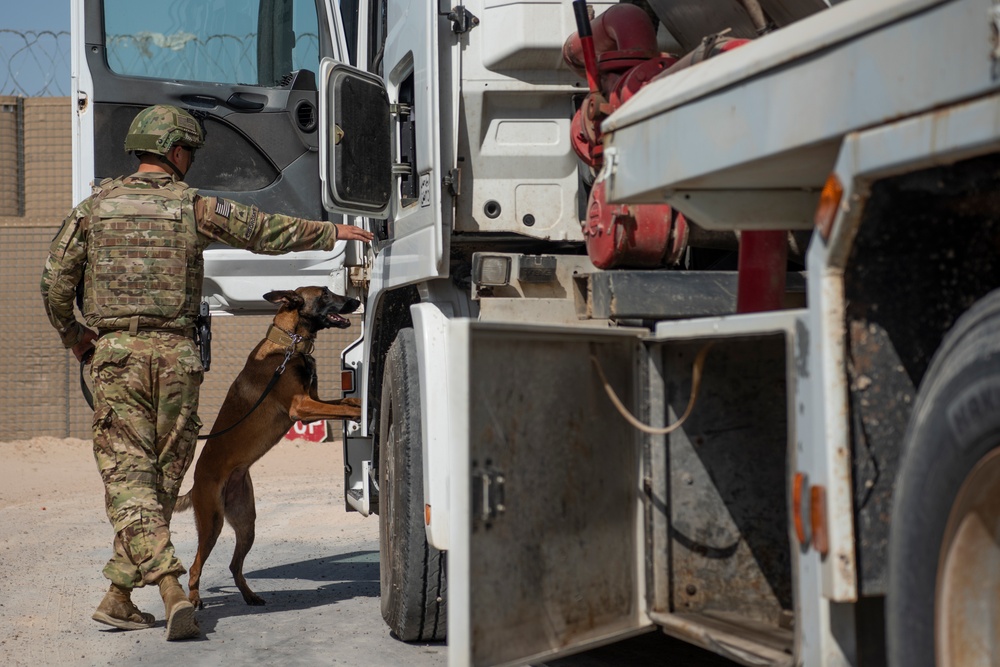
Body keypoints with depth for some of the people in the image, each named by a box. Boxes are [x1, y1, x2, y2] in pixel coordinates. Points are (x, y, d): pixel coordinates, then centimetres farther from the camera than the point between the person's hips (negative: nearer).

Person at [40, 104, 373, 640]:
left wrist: (73, 336, 21)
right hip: (175, 353, 0)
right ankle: (118, 596, 13)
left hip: (116, 352, 0)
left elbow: (55, 281, 4)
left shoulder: (97, 205, 6)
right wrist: (332, 232, 20)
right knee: (163, 477, 11)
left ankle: (171, 588, -19)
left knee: (128, 476, -2)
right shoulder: (194, 206, 2)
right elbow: (268, 232, 7)